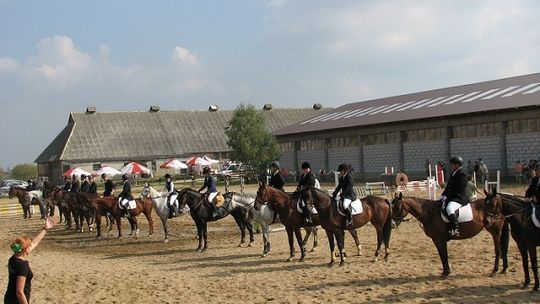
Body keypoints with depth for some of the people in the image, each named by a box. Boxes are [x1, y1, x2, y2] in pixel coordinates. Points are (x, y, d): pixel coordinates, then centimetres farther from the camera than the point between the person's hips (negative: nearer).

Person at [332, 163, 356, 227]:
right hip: (344, 195, 10)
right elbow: (339, 187, 17)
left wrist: (341, 195, -26)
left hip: (350, 195, -10)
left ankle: (350, 220, -23)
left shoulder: (349, 178, -14)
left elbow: (347, 188, -21)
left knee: (345, 204, -36)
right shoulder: (341, 178, 14)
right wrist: (334, 194, 6)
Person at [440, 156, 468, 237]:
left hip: (459, 198, -11)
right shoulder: (453, 174, 16)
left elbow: (457, 190, -20)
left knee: (449, 208, -35)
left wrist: (447, 196, -19)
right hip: (451, 197, 11)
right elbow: (448, 186, 19)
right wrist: (443, 195, 6)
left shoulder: (461, 175, -14)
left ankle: (455, 230, -33)